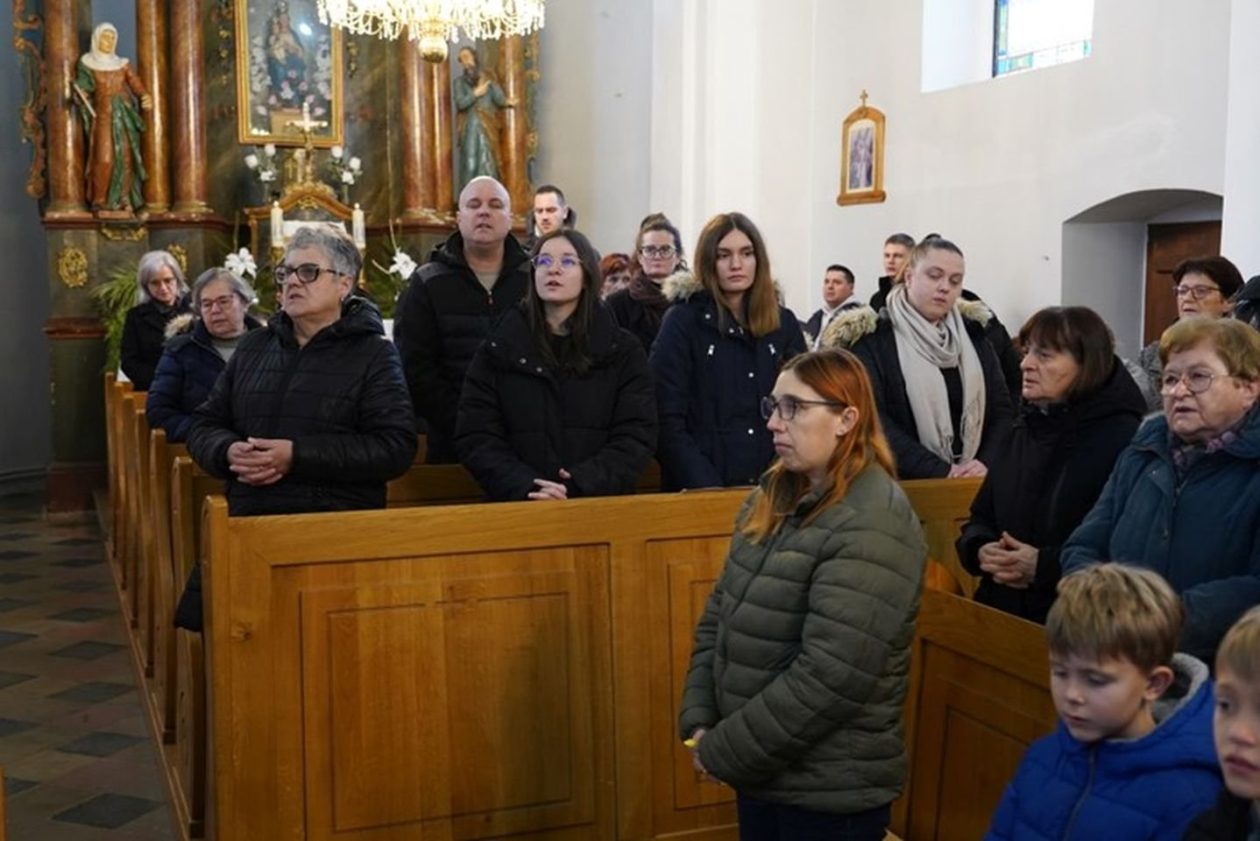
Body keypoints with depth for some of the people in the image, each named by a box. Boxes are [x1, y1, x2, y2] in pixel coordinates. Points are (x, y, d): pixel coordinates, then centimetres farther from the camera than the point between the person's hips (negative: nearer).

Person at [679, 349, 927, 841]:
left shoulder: (872, 528, -20)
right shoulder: (772, 497, 5)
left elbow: (829, 680, -25)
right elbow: (718, 616, 7)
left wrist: (722, 753, -18)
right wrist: (698, 722, -4)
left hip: (831, 792, -7)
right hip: (762, 772, 7)